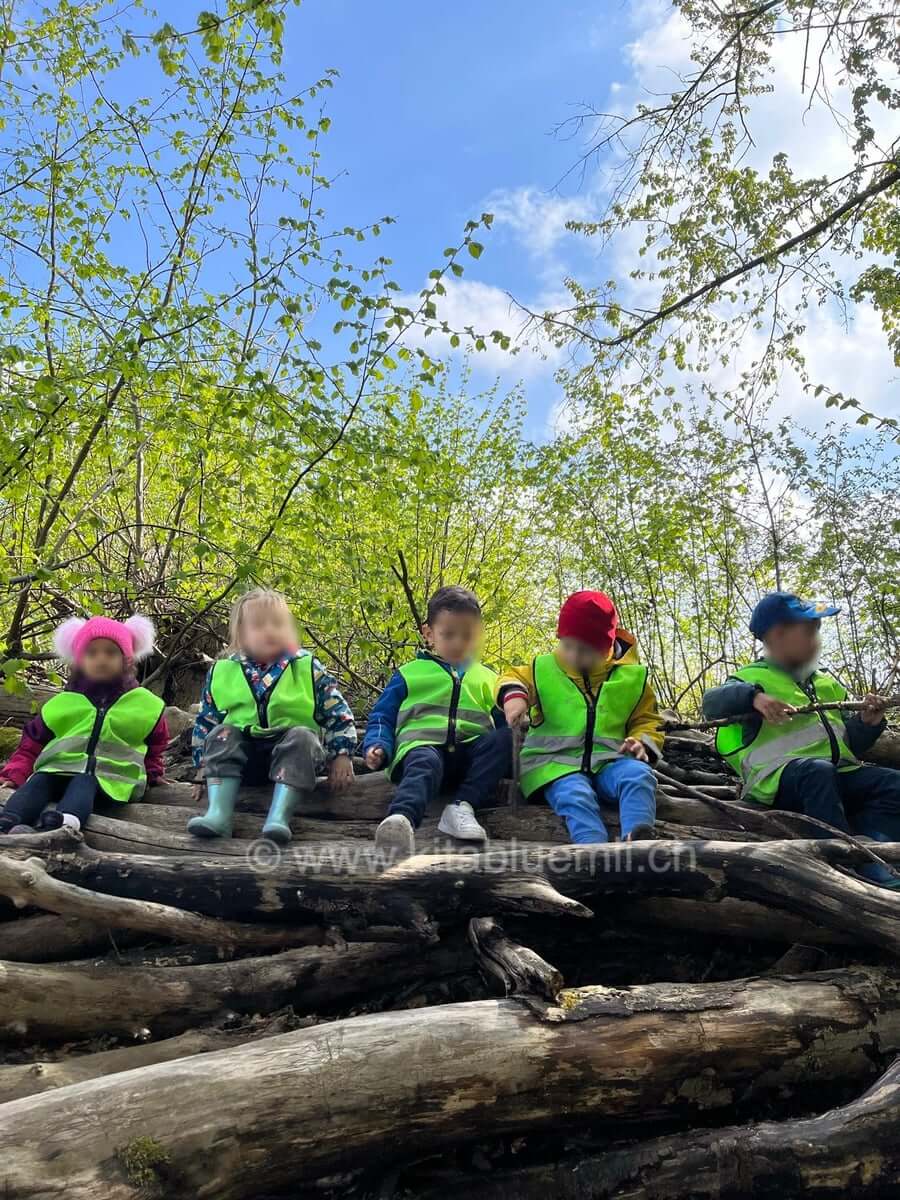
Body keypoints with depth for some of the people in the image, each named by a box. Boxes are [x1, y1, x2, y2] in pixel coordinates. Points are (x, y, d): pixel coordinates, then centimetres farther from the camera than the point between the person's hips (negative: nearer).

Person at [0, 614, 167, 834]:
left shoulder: (143, 703, 15)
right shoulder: (64, 702, 17)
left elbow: (155, 744, 30)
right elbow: (31, 745, 20)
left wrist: (153, 773, 17)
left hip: (108, 778, -3)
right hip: (59, 768, 3)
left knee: (83, 783, -34)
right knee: (37, 782, -28)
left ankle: (62, 824, -64)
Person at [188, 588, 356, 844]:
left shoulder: (308, 668, -1)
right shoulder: (222, 673, 5)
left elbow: (337, 714, 1)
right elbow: (205, 722, 14)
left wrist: (341, 755, -6)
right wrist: (203, 765, 11)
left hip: (293, 747, -2)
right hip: (242, 750, 2)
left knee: (301, 737, -31)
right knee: (221, 735, -22)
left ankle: (279, 816, -41)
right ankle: (218, 813, -33)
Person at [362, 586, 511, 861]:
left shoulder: (487, 679, 27)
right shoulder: (409, 674, 19)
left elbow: (504, 723, 23)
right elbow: (382, 718, 16)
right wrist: (377, 745, -5)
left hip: (469, 753, 3)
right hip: (421, 747, -3)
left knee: (505, 739, -26)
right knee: (425, 764, -38)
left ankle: (462, 806, -37)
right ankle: (401, 820, -67)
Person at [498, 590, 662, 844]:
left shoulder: (631, 678, 8)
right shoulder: (544, 670, 6)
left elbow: (645, 719, 17)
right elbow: (514, 678, 15)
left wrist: (643, 742, -5)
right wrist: (514, 695, -9)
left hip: (608, 760, 2)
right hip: (555, 762, -2)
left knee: (639, 775, -30)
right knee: (575, 797, -34)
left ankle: (637, 841, -51)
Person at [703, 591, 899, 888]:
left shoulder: (825, 681, 26)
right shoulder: (753, 677, 7)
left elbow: (848, 743, 28)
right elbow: (711, 702, -13)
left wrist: (867, 724, 7)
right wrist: (753, 696, -30)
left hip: (839, 776, 6)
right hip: (782, 777, -6)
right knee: (817, 770, -38)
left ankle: (867, 854, -31)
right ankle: (868, 874, -39)